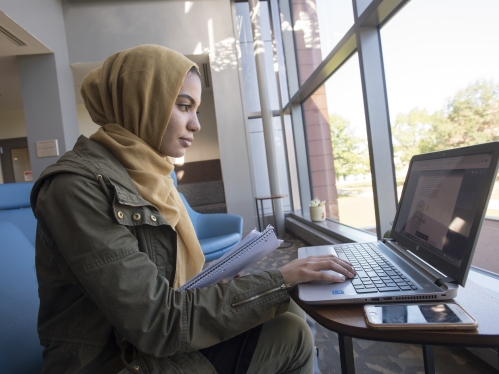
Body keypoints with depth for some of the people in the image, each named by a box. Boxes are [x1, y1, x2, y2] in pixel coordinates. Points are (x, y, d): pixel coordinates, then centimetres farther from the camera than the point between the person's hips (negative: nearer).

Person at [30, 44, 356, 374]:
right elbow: (158, 321, -25)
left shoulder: (150, 175, 3)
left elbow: (172, 275, 5)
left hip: (158, 345, 6)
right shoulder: (78, 185, -22)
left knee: (292, 334, -3)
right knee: (290, 335, -12)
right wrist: (279, 282, -22)